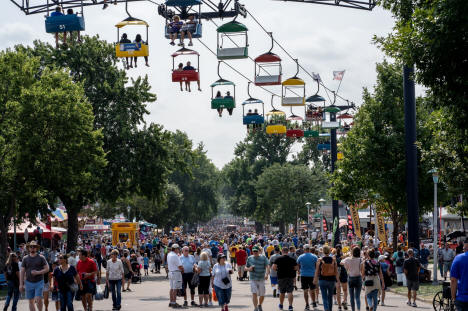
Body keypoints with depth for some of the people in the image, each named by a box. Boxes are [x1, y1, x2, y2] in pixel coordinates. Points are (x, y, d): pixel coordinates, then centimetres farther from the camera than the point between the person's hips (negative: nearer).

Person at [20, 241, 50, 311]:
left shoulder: (41, 258, 1)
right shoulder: (25, 259, 6)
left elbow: (47, 269, 0)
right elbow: (22, 272, 6)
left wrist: (38, 272, -16)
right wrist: (21, 284, 2)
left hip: (39, 282, -2)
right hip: (29, 283, 2)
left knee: (38, 299, -14)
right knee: (31, 301, 6)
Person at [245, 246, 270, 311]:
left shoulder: (263, 258, 0)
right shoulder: (249, 258, 5)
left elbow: (267, 266, -12)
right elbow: (246, 268, 13)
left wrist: (267, 274, -29)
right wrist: (249, 269, -12)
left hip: (261, 279, 1)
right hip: (253, 279, -1)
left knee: (262, 295, 9)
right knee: (254, 293, -16)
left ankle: (259, 305, 37)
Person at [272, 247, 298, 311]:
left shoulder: (278, 259, -6)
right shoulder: (292, 259, -1)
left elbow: (273, 267, -12)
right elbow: (296, 268, 2)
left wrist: (277, 270, 10)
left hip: (281, 277, 0)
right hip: (290, 277, 0)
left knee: (282, 292, 14)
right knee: (290, 292, -3)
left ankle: (281, 305, 30)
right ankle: (290, 306, -15)